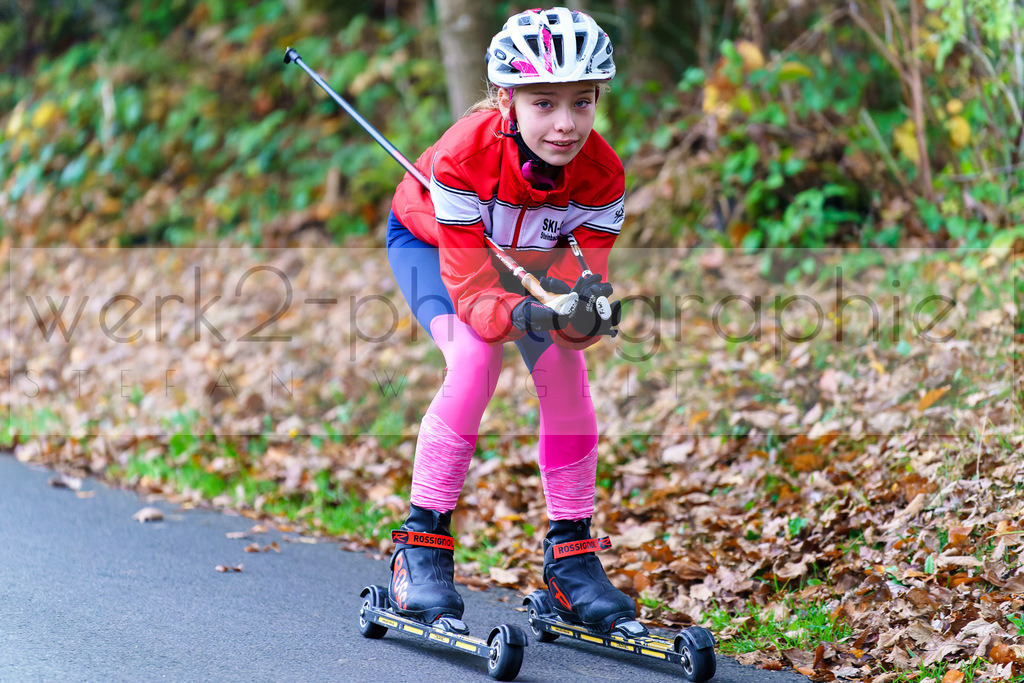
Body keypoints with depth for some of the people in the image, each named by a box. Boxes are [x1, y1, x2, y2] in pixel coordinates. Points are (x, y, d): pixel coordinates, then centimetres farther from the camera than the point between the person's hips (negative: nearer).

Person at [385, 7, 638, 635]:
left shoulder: (602, 175, -30)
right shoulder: (464, 157, -40)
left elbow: (588, 280, -28)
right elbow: (470, 289, -39)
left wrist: (584, 314, -52)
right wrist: (521, 315, -59)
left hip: (530, 256, 4)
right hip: (428, 241, -3)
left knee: (565, 371, -16)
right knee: (475, 359, -29)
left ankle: (571, 559, 0)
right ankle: (421, 548, -18)